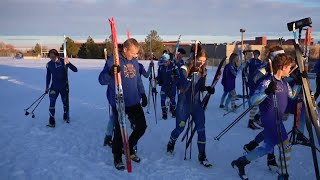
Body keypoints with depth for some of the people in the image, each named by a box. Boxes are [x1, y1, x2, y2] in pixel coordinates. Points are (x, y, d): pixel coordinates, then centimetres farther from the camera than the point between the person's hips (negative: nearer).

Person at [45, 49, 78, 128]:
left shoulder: (64, 62, -13)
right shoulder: (49, 64, -3)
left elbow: (75, 70, -20)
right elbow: (48, 76, 9)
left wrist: (68, 63, -35)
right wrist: (47, 87, 10)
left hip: (64, 86, -1)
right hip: (54, 87, 2)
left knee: (65, 102, 13)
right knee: (52, 102, -11)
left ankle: (66, 116, 39)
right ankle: (52, 121, -5)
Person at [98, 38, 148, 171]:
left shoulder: (134, 62, 8)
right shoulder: (113, 61, -12)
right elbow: (102, 80, -16)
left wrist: (143, 94, 16)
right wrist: (111, 72, -34)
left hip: (134, 102, 6)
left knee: (142, 126, 10)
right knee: (119, 130, 3)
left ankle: (129, 148, 34)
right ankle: (117, 158, 25)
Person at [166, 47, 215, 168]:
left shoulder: (202, 71, 2)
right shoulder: (185, 69, -14)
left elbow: (201, 87, 12)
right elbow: (184, 87, -24)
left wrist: (208, 89, -8)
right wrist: (192, 75, -35)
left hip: (196, 103, 4)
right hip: (184, 103, -4)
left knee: (201, 129, -2)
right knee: (180, 128, 8)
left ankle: (202, 156, 12)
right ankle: (171, 143, 40)